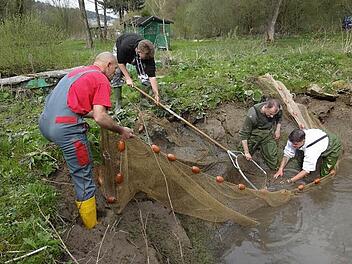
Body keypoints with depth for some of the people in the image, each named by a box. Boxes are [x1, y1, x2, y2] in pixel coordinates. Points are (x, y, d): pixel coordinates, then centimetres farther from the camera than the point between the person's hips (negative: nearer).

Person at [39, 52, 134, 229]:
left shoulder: (78, 71, 21)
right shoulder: (102, 80, -3)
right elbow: (100, 118, -13)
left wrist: (93, 113, 25)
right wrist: (121, 131, 1)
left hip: (44, 122, 8)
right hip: (66, 129, -8)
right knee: (84, 178, 3)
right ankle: (93, 227, 14)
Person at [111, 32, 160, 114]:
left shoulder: (148, 54, -37)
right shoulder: (125, 47, -45)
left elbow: (152, 76, -35)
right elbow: (120, 62, -25)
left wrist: (156, 93, -40)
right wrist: (128, 78, -27)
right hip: (120, 50, -1)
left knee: (145, 75, -15)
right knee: (117, 75, -12)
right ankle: (118, 103, 1)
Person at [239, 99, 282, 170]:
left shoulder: (278, 109, -19)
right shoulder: (252, 115, -33)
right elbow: (244, 134, -25)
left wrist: (278, 130, 2)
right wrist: (246, 152, -22)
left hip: (269, 133, 3)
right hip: (254, 133, -2)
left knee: (273, 166, 0)